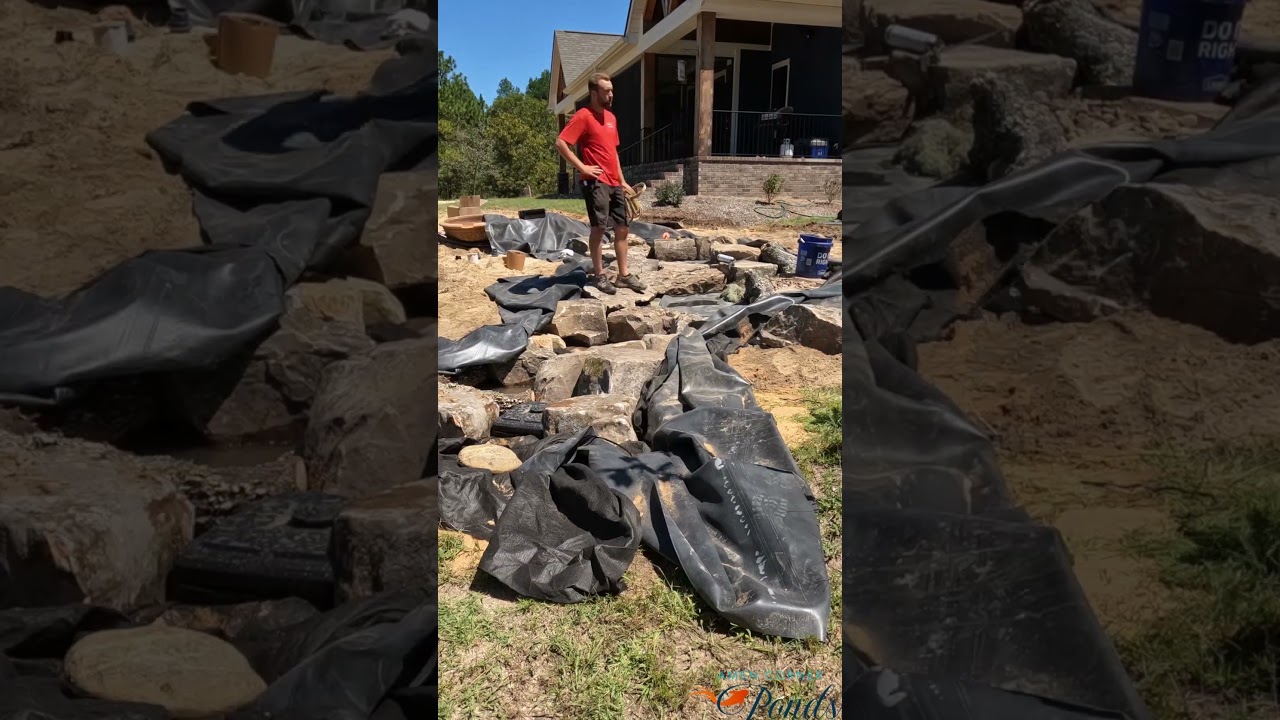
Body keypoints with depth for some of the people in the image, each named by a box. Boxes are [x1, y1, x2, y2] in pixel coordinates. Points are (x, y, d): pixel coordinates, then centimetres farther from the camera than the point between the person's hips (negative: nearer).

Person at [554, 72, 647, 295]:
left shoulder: (611, 117, 16)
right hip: (595, 182, -8)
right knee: (599, 227, -6)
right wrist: (582, 167, -16)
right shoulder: (583, 116, -9)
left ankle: (624, 274, 16)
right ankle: (599, 276, 3)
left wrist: (622, 180, 19)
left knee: (622, 228, 8)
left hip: (614, 183, 8)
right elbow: (560, 143, -16)